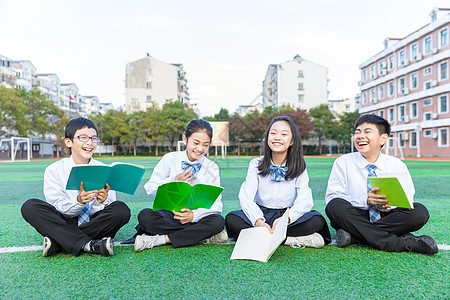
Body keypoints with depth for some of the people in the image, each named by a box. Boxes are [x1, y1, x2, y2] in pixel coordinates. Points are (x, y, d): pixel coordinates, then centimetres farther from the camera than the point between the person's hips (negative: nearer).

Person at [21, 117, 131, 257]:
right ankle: (89, 245, -28)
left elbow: (108, 212, -2)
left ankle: (57, 244, -21)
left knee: (121, 209, -26)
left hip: (94, 223, 0)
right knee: (29, 206, -22)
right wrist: (78, 201, -27)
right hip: (64, 223, 0)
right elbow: (58, 208, -7)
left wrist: (101, 202, -25)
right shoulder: (54, 170, 1)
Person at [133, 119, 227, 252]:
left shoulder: (212, 168, 2)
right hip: (169, 214, 0)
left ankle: (159, 240, -23)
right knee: (145, 216, -30)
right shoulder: (170, 159, 1)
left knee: (218, 221, -29)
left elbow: (216, 204, -6)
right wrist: (174, 181, -17)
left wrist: (194, 215, -24)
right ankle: (203, 236, -23)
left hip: (195, 217, 0)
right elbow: (150, 188, -2)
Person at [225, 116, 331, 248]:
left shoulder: (299, 168, -1)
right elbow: (245, 197, -13)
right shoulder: (256, 164, -1)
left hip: (288, 215, -1)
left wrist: (285, 219, -37)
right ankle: (292, 239, -26)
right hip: (261, 215, 1)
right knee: (231, 218, -27)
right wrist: (258, 222, -34)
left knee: (317, 220, -27)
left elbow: (305, 201, -15)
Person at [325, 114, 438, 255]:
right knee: (335, 206, -32)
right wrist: (365, 200, -24)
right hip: (355, 218, -2)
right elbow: (332, 197, -9)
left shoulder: (397, 165, 4)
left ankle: (354, 236, -27)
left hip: (386, 217, 2)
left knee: (420, 212, -23)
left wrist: (387, 204, -21)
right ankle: (403, 243, -30)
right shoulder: (343, 163, -2)